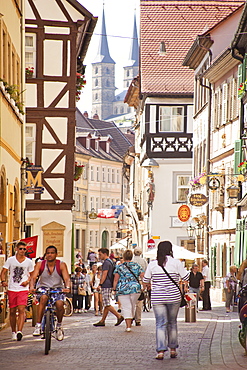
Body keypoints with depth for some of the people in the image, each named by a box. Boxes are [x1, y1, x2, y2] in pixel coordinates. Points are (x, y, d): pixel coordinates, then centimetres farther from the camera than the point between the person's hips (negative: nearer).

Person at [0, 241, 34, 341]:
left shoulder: (28, 262, 6)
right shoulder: (10, 260, 5)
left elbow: (32, 275, 15)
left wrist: (27, 281, -6)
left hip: (23, 289, -1)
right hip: (12, 289, 1)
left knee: (21, 309, -16)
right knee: (12, 311, 6)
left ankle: (19, 331, -22)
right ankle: (13, 332, 18)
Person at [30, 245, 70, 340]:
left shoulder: (61, 265, -4)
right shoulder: (40, 264, -3)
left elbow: (67, 278, -13)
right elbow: (33, 277, -10)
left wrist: (67, 288, -34)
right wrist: (32, 287, -31)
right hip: (43, 288, 0)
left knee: (60, 304, -28)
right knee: (43, 298, -36)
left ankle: (59, 326, 2)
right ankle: (38, 325, -34)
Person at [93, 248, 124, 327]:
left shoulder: (106, 262, -12)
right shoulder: (110, 262, 19)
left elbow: (104, 275, -19)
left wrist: (100, 284, -19)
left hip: (106, 286, -11)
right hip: (109, 286, 11)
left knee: (107, 305, -11)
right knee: (106, 305, 9)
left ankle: (119, 316, -14)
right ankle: (102, 321, 11)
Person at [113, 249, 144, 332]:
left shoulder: (119, 267, -1)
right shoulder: (137, 266, 5)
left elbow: (116, 279, -4)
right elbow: (143, 277, 1)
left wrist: (114, 288, 5)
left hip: (122, 290, -2)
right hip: (135, 289, 2)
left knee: (126, 307, -1)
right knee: (132, 307, 17)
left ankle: (128, 326, -8)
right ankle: (130, 323, 26)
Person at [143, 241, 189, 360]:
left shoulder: (152, 264, 0)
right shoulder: (176, 263, -4)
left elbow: (145, 282, 7)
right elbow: (186, 278, -1)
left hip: (157, 298, 0)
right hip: (174, 297, 0)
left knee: (161, 324, 2)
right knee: (172, 323, 14)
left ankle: (160, 351, -7)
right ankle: (173, 349, 21)